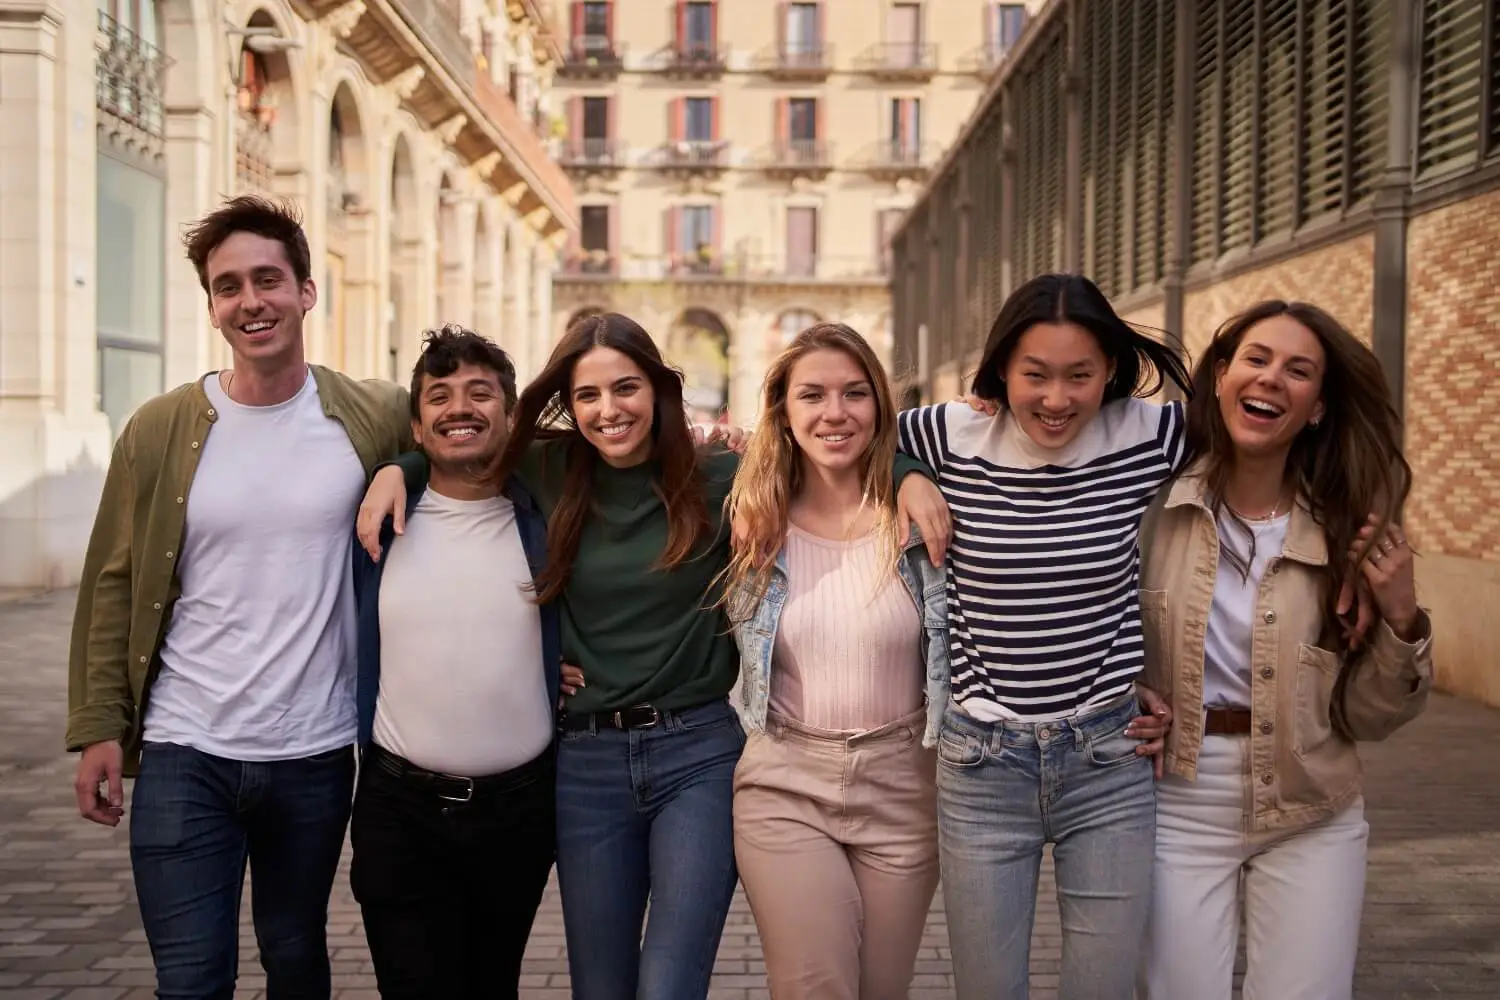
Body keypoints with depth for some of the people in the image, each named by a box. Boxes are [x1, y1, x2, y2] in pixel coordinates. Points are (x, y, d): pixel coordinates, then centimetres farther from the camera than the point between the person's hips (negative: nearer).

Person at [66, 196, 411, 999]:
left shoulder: (375, 420, -3)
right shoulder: (159, 431, -3)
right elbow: (113, 586, 2)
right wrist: (98, 727, -3)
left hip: (316, 757, 1)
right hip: (183, 757, -1)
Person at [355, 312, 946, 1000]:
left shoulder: (719, 478, -3)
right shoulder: (548, 474, 4)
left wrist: (913, 477, -14)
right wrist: (396, 470, 2)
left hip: (699, 752, -3)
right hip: (586, 758, 3)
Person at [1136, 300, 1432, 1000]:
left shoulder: (1347, 534, -3)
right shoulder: (1153, 498, -8)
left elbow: (1366, 718, 0)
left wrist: (1400, 620, -15)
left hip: (1312, 820, 1)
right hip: (1179, 807, -1)